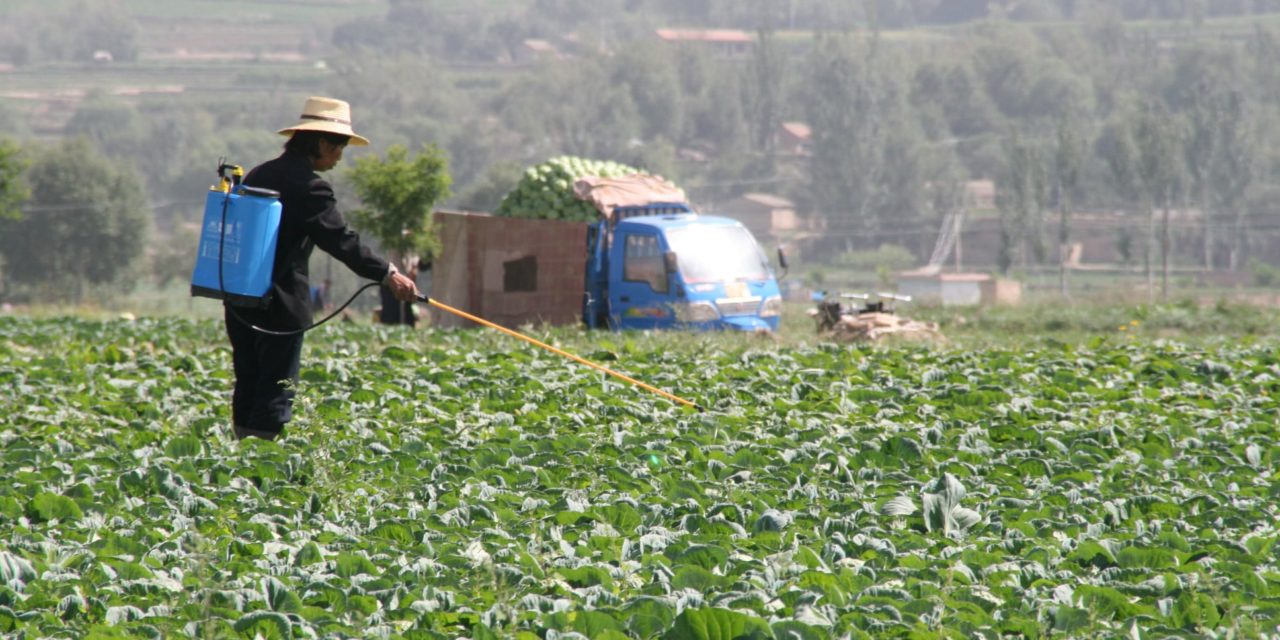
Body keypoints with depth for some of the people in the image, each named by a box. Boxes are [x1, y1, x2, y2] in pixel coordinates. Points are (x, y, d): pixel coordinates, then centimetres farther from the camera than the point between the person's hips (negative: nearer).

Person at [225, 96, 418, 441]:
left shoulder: (259, 174, 13)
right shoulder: (308, 186, -14)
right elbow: (341, 240, -19)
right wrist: (387, 274, -18)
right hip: (281, 305, -8)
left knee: (247, 389, 13)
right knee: (275, 399, -4)